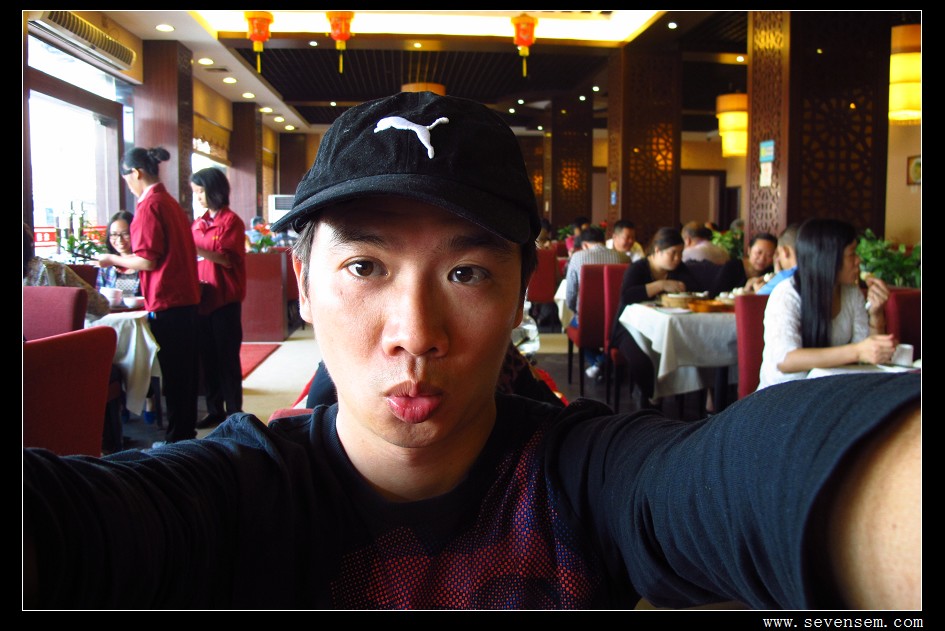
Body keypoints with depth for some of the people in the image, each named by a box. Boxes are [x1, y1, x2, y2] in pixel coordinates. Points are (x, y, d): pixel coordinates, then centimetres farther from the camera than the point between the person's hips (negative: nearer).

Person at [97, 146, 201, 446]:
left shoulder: (149, 206, -13)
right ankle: (187, 430, 24)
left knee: (173, 370, -1)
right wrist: (124, 261, 26)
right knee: (185, 368, 14)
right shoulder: (170, 202, 13)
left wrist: (113, 260, 0)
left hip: (166, 301, -9)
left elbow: (147, 261, -16)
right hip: (186, 296, 9)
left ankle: (177, 436, 6)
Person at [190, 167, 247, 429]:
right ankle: (215, 409, 19)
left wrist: (195, 247, -22)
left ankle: (234, 412, 6)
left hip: (225, 299, -7)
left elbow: (227, 259, -16)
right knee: (208, 356, 10)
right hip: (202, 297, 7)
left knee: (227, 357, -1)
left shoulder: (231, 221, -7)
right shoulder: (198, 223, 13)